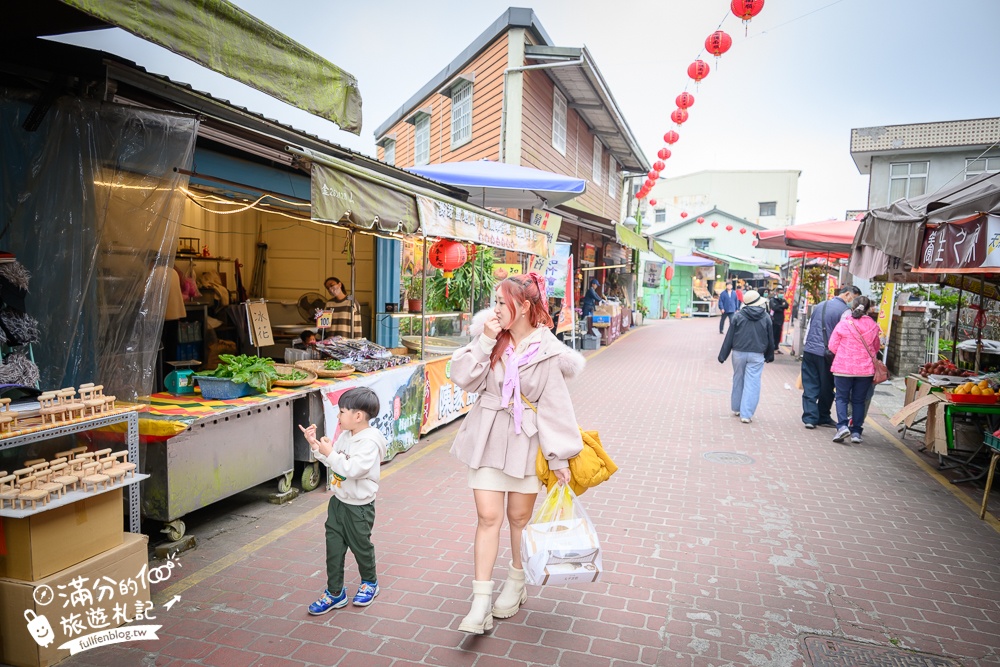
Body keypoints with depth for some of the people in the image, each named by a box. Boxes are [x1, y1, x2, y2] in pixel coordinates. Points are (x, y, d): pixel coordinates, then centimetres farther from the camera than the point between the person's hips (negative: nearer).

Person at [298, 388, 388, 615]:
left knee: (361, 545, 12)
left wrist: (330, 453, -30)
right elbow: (332, 461, 9)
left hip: (359, 506, -7)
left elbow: (352, 469, -32)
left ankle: (370, 583, 37)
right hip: (338, 501, 7)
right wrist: (315, 444, -2)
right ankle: (335, 593, 23)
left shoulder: (370, 442, -24)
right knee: (334, 546, 10)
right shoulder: (346, 435, 1)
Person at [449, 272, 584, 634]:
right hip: (487, 438, 2)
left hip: (526, 441, -2)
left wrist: (559, 457, -10)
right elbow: (462, 377, -8)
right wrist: (485, 342, -17)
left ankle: (516, 585, 37)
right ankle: (481, 604, 8)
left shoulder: (546, 352, -11)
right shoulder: (490, 336, -1)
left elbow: (554, 407, -10)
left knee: (519, 517, 13)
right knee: (488, 516, 1)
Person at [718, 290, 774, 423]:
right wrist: (769, 355, 18)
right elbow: (770, 338, 7)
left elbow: (729, 337, -3)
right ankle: (746, 414, -5)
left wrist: (723, 355, 2)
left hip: (739, 353, 1)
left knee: (738, 381, 16)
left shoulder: (738, 316, -3)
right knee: (752, 384, -1)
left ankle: (736, 408, 28)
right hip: (757, 355, -1)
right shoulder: (766, 317, 0)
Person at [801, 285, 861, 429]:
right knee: (826, 388, 10)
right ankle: (823, 418, 21)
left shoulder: (819, 306, 14)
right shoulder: (845, 310, -8)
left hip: (809, 351, 5)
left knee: (810, 386, 6)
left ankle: (810, 418, 2)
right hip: (827, 355, -5)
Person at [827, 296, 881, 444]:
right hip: (865, 369, 2)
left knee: (842, 398, 7)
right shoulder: (873, 326, 0)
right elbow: (876, 348, 13)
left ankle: (842, 426, -11)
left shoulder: (843, 324, -8)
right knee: (859, 400, 11)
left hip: (843, 368, -2)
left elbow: (833, 346, -4)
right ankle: (856, 432, 10)